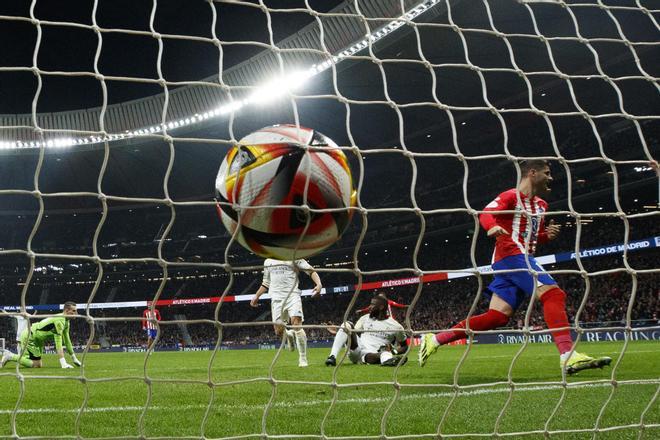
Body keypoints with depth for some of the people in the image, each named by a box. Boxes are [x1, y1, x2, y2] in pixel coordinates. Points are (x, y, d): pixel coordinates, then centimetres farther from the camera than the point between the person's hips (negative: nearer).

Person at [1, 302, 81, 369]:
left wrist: (74, 358, 16)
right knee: (36, 365, -14)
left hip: (37, 339, 10)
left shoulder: (66, 322, 4)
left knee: (39, 365, 12)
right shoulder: (59, 320, -26)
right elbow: (58, 343, -30)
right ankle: (10, 356, -4)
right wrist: (63, 363, -33)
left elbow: (67, 340, 15)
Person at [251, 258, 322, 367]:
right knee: (279, 331, -4)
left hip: (293, 295, -4)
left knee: (297, 325, -19)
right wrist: (256, 296, 25)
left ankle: (303, 359, -11)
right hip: (276, 298, 4)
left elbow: (311, 271, -2)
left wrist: (319, 284, -19)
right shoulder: (268, 261, 19)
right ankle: (289, 335, 33)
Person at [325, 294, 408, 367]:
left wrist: (393, 351, -13)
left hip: (373, 354, -4)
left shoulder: (395, 327, 1)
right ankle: (332, 356, -33)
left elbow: (404, 346, 8)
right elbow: (354, 333, 12)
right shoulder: (365, 318, 12)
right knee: (347, 325, -18)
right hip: (355, 351, 4)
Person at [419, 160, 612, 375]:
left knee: (497, 316, 1)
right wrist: (492, 226, -43)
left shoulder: (541, 205, 24)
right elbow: (487, 212, -20)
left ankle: (434, 339, 6)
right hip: (512, 256, -9)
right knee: (553, 294, -22)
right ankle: (568, 355, -29)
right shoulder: (512, 196, -3)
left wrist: (547, 234, 11)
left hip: (523, 258, 9)